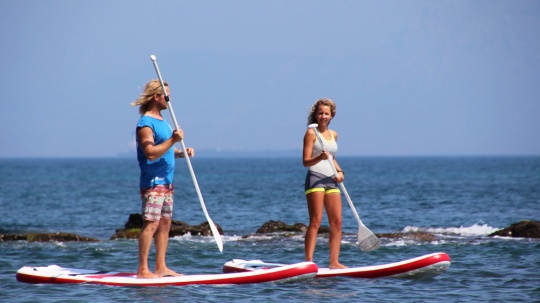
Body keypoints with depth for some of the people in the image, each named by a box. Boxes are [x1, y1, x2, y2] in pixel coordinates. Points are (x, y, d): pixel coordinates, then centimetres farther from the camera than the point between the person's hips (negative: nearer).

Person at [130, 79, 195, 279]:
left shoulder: (161, 120, 17)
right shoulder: (146, 123, -13)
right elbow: (151, 153, -23)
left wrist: (181, 153, 9)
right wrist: (172, 140, -28)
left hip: (166, 181, 10)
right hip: (153, 182, -10)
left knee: (165, 223, 9)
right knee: (151, 224, -12)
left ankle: (161, 267, 13)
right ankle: (143, 270, -12)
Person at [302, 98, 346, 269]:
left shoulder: (333, 135, 17)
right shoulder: (311, 133, -3)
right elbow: (306, 161, -9)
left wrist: (339, 171, 10)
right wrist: (320, 158, -27)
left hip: (331, 181, 7)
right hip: (315, 178, -7)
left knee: (337, 222, 3)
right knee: (315, 221, -12)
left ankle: (334, 262, 6)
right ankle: (309, 262, -13)